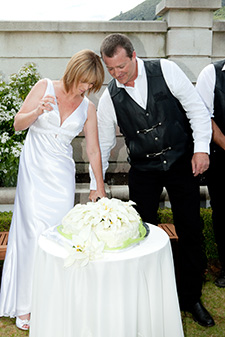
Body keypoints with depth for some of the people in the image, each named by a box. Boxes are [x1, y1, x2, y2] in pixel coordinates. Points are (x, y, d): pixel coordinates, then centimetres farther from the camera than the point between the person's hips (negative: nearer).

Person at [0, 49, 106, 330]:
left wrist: (100, 189, 7)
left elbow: (93, 151, 8)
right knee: (34, 231, -6)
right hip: (34, 170, -2)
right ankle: (25, 305, 7)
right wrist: (38, 111, -19)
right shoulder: (45, 87, 0)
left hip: (62, 175, 2)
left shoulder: (88, 108, 6)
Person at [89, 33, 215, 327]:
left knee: (190, 232, 4)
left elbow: (196, 107, -3)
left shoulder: (165, 71, -8)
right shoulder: (109, 98, -4)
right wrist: (95, 186, 3)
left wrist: (201, 147, -11)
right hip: (143, 171, 1)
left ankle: (191, 298, 22)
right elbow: (102, 144, 4)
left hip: (181, 162, -1)